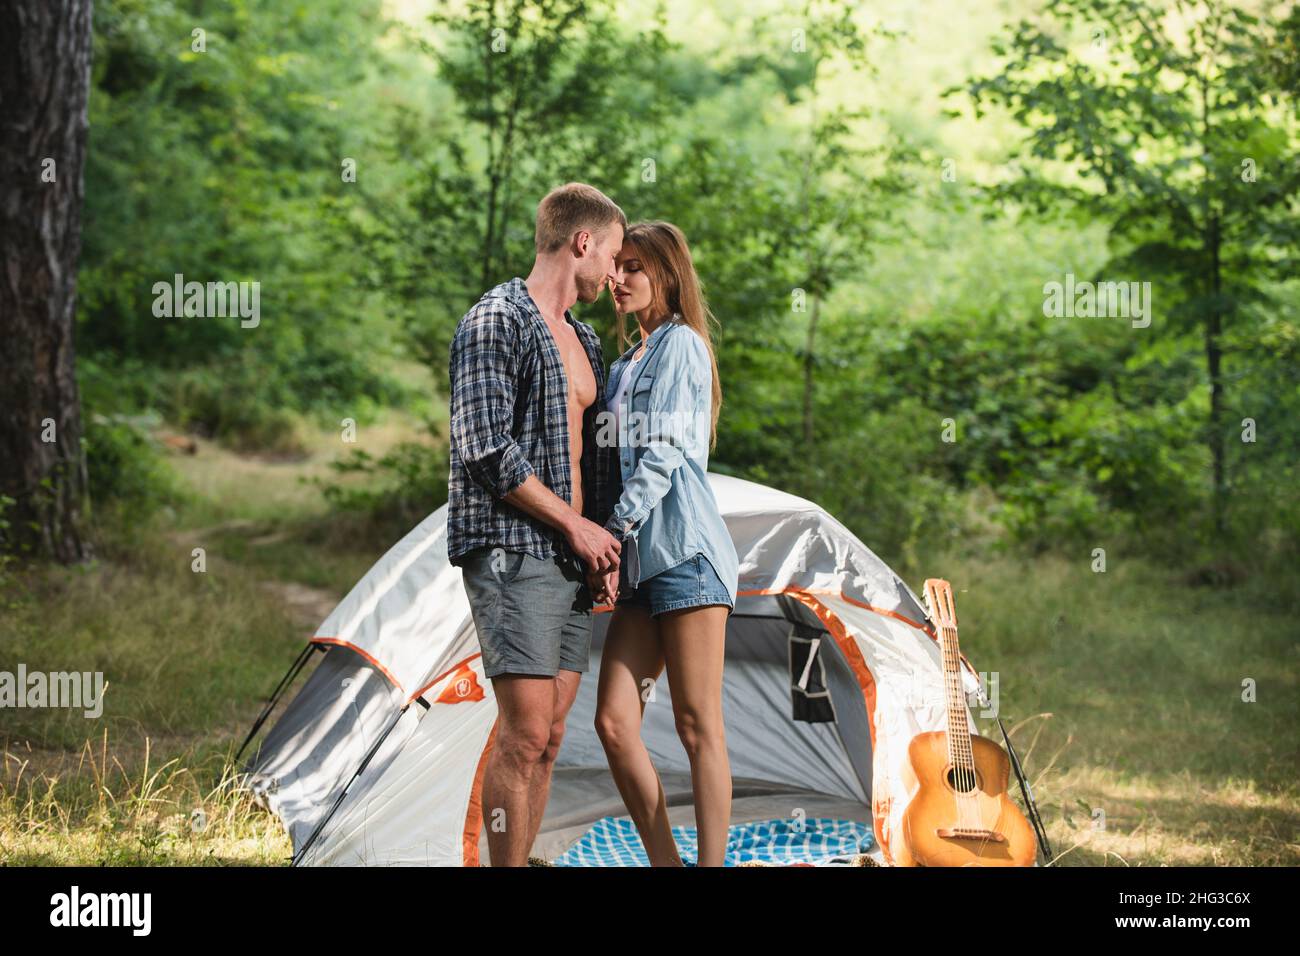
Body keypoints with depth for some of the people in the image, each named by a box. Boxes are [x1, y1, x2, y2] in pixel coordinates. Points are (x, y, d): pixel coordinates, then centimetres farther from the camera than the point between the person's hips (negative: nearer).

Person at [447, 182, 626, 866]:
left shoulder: (584, 340, 21)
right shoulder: (497, 321, -7)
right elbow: (486, 449, -15)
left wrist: (602, 538, 12)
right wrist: (575, 524, -11)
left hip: (573, 559, 9)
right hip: (512, 553, -9)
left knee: (546, 737, 6)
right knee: (525, 730, -13)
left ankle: (521, 860, 10)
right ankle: (506, 865, -9)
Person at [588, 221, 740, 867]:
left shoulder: (680, 345, -2)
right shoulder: (626, 364, 24)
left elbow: (663, 455, -10)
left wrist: (614, 533, -13)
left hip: (685, 547, -8)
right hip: (641, 560, 8)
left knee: (698, 724, -7)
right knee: (614, 721, 0)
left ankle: (713, 863, -6)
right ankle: (665, 862, 5)